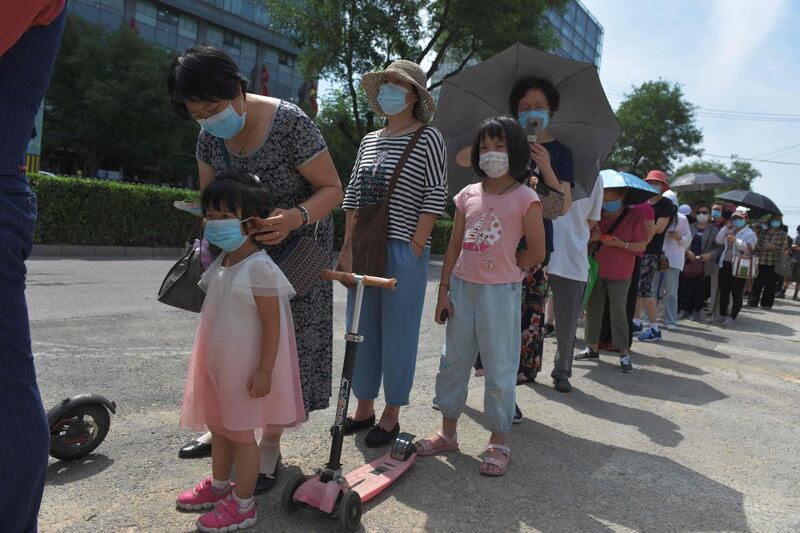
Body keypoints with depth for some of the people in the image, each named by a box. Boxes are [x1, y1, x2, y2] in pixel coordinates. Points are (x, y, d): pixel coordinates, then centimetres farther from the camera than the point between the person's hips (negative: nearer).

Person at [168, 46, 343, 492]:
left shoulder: (290, 123, -25)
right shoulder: (210, 135, -5)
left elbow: (332, 189, -20)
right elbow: (209, 198, 6)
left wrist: (295, 218, -38)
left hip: (296, 244, -6)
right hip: (241, 244, 6)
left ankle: (271, 444, 10)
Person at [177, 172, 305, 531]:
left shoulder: (259, 268, -22)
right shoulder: (221, 263, 6)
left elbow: (272, 324, -22)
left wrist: (265, 370, -22)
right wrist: (208, 364, 21)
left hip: (245, 369, -9)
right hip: (217, 365, 9)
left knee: (241, 432, 5)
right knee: (218, 426, 22)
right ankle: (219, 485, 43)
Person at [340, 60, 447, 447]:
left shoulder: (428, 138, -4)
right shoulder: (369, 141, 15)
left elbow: (436, 196, -10)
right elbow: (352, 194, 15)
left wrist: (415, 245, -14)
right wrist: (350, 243, 7)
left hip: (403, 251, -6)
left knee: (398, 333, 2)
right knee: (362, 330, 12)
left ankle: (391, 415, 17)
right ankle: (364, 407, 27)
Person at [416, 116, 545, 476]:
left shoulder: (525, 198, -6)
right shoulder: (468, 195, 7)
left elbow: (537, 251, -3)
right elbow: (454, 245, 7)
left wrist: (503, 270, 1)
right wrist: (444, 289, 4)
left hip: (501, 292, -5)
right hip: (462, 287, 5)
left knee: (499, 369, 4)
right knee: (453, 362, 13)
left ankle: (498, 442, 20)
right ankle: (448, 432, 28)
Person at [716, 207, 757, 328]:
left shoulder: (750, 233, 0)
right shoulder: (730, 231, 17)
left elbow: (749, 248, -15)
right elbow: (719, 240, 5)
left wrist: (736, 241, -27)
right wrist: (726, 227, 1)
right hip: (725, 264, 6)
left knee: (737, 293, -3)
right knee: (723, 291, 9)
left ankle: (732, 318, -1)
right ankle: (722, 314, 20)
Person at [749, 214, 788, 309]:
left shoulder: (782, 234, 3)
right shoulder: (763, 232, 11)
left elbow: (781, 249, -5)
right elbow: (757, 245, 10)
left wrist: (772, 247, -20)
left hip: (773, 264, -2)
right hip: (760, 262, 2)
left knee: (769, 284, 2)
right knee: (757, 283, 3)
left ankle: (766, 303, 11)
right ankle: (753, 302, 10)